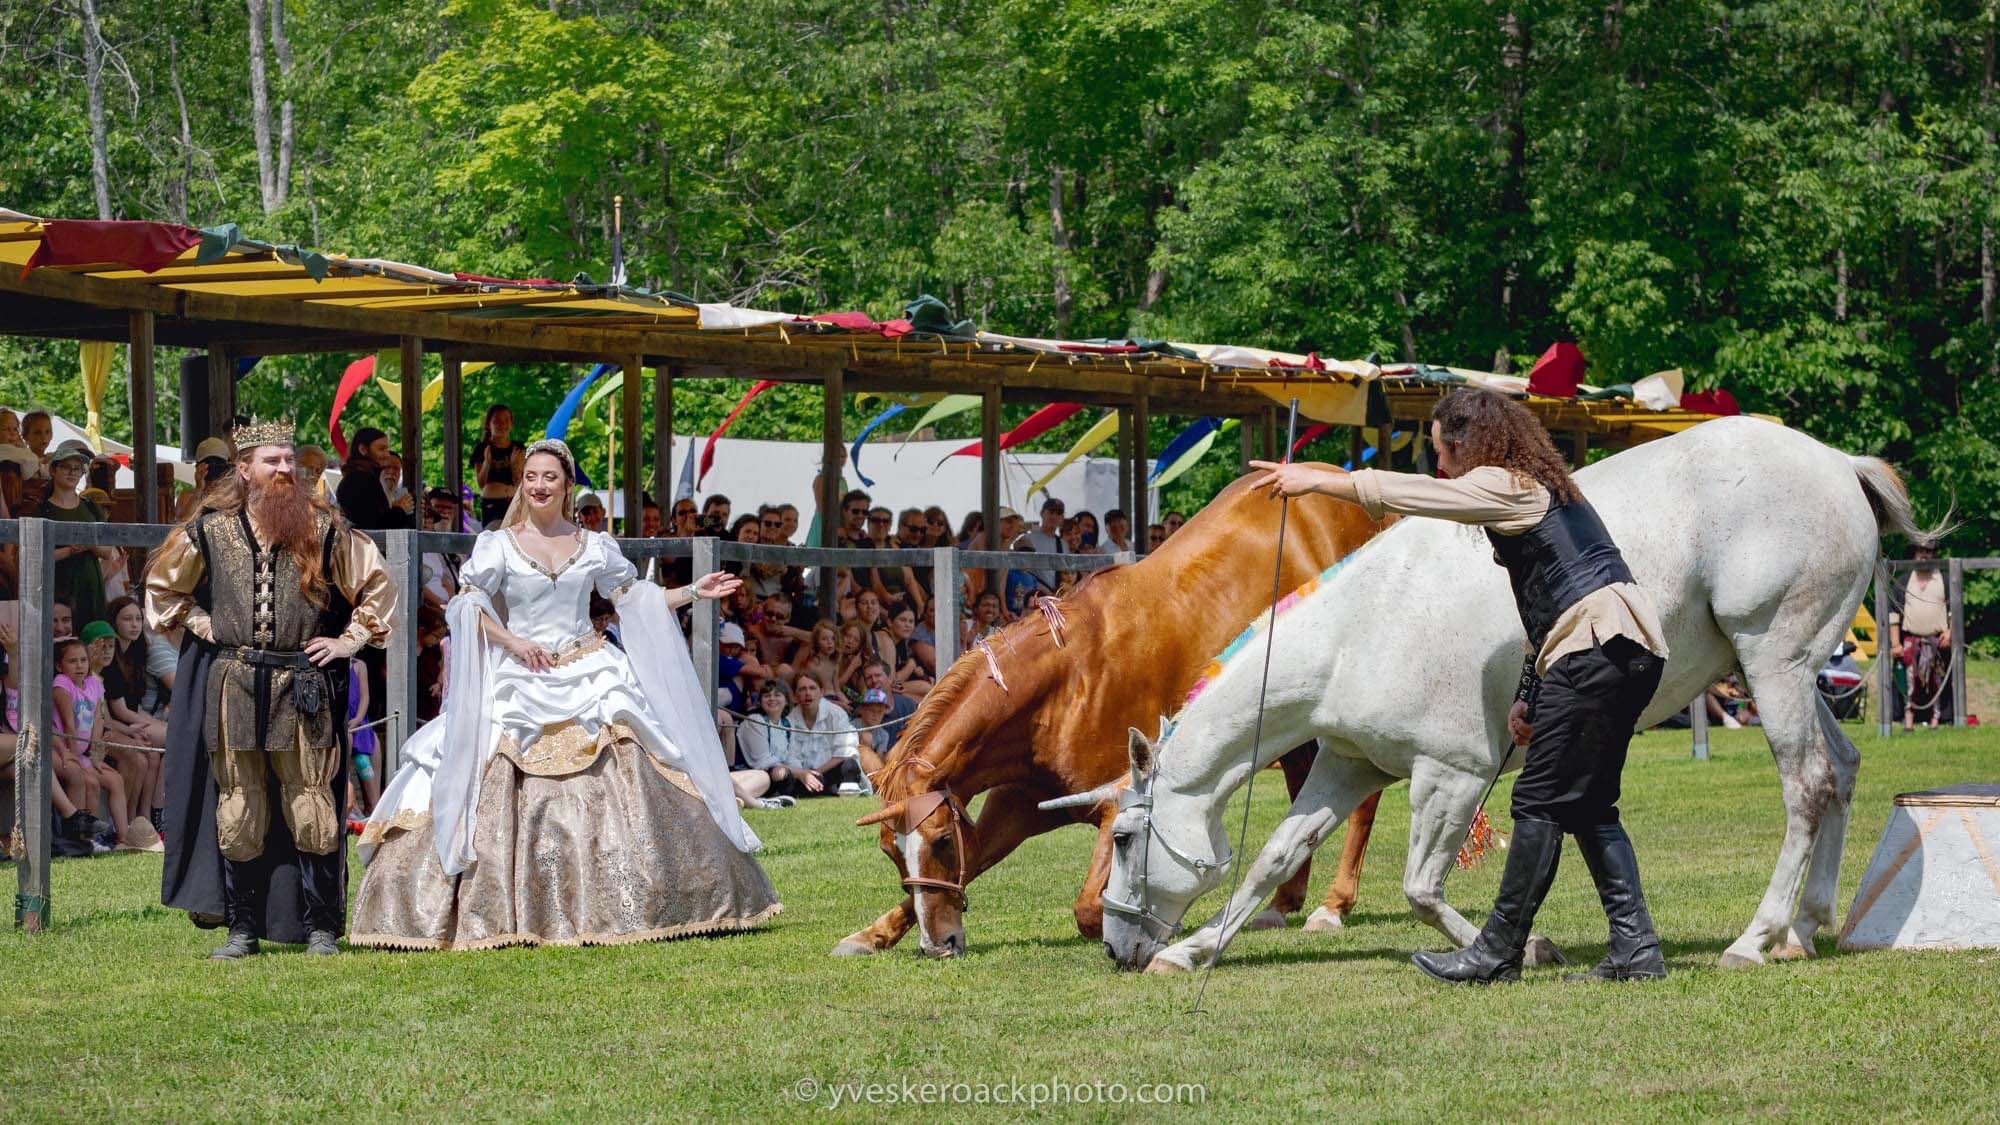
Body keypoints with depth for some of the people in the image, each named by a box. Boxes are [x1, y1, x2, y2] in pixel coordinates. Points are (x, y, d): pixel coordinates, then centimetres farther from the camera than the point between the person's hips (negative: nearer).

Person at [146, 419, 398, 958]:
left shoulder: (324, 529, 3)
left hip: (303, 685, -1)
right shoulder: (211, 529, 6)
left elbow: (376, 584, 11)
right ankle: (243, 927, 10)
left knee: (310, 803, -3)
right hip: (232, 685, 1)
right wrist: (202, 625, 9)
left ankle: (320, 927, 4)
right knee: (239, 805, 3)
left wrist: (349, 640, 3)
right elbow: (163, 585, 20)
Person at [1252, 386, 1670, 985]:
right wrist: (1530, 694, 20)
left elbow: (1398, 492, -6)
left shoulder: (1502, 486, -4)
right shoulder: (1534, 488, 25)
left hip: (1599, 645, -10)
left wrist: (1313, 480, 5)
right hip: (1630, 651, 10)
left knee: (1541, 801, -6)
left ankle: (1497, 953, -4)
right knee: (1588, 805, 11)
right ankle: (1636, 949, 6)